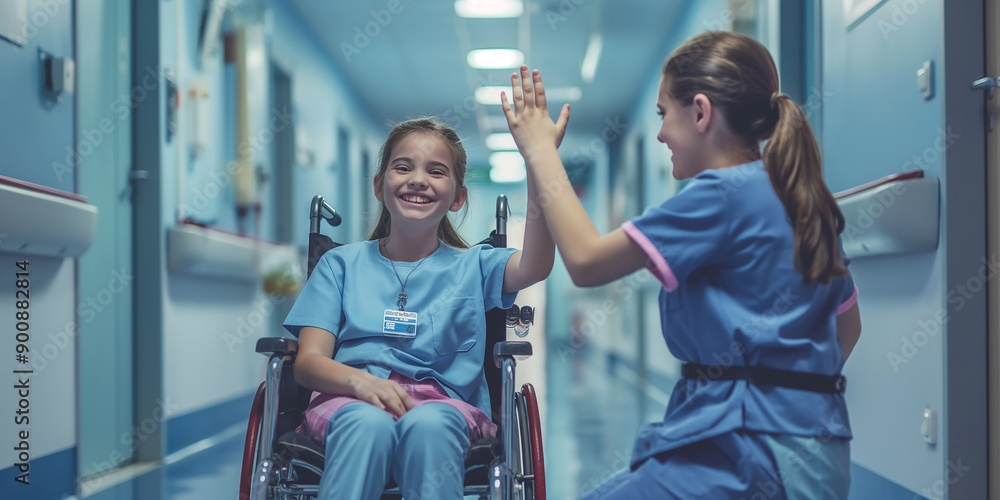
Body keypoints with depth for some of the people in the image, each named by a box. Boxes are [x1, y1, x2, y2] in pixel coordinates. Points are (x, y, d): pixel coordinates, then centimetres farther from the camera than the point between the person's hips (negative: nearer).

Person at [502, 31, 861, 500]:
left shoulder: (723, 194, -14)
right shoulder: (803, 201, 13)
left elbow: (585, 260, -12)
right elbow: (848, 326, 21)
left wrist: (539, 151, -2)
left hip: (755, 453, -10)